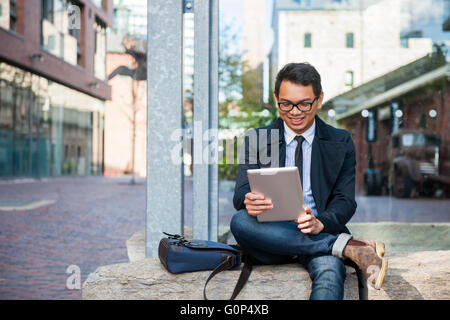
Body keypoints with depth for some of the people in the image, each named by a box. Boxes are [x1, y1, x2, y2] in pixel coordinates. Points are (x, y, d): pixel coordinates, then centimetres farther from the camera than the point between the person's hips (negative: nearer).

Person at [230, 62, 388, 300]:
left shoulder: (341, 142, 11)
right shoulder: (256, 140, 10)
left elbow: (345, 201, 3)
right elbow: (241, 193, 1)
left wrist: (319, 223, -21)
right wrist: (249, 201, -26)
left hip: (319, 235, -1)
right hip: (270, 236, 2)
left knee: (330, 272, -36)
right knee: (240, 221, -33)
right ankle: (347, 246, -29)